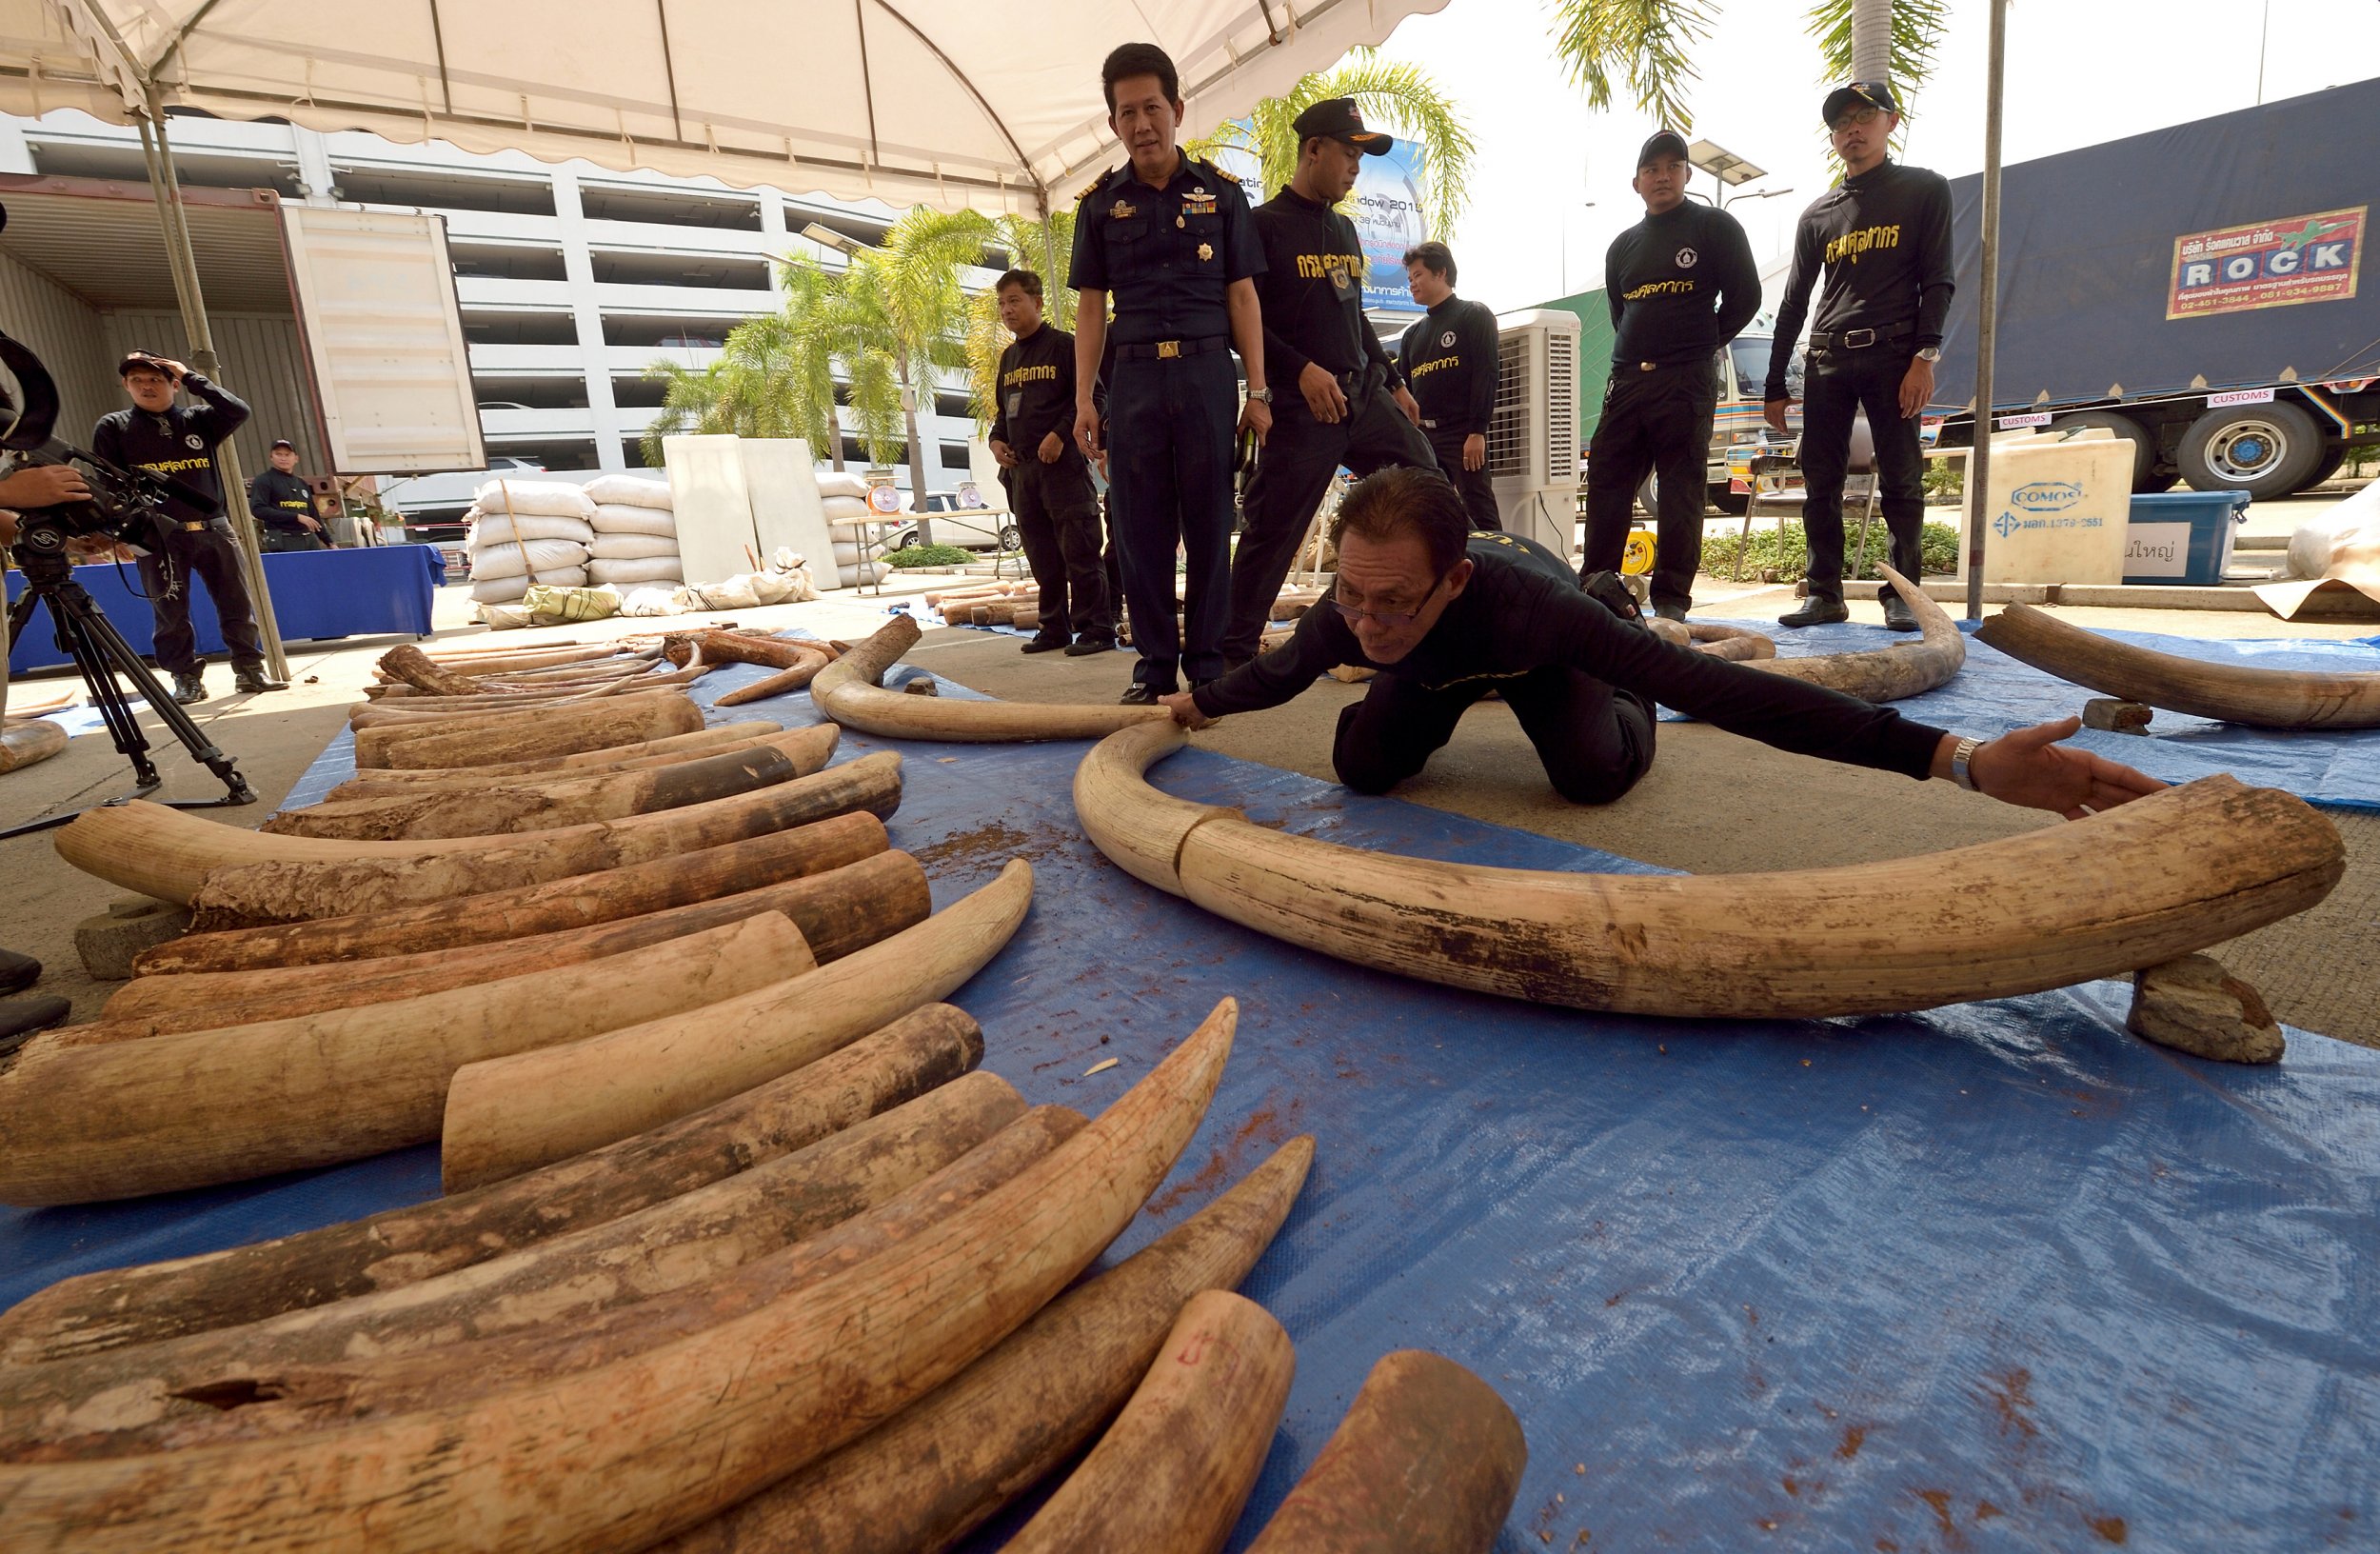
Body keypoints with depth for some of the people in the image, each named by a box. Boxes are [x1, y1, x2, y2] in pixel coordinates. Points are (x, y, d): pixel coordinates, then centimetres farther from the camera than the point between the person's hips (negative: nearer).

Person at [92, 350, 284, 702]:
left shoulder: (198, 419, 10)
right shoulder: (112, 427, 6)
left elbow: (239, 411, -9)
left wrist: (191, 378, -5)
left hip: (213, 529, 2)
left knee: (238, 604, 3)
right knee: (171, 613, 0)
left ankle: (249, 669, 11)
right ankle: (186, 678, 7)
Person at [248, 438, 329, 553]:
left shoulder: (302, 483, 21)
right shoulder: (263, 481, 3)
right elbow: (258, 510, -10)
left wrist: (329, 543, 17)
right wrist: (296, 517, -16)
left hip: (310, 539, 6)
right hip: (284, 542, -6)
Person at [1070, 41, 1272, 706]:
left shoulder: (1221, 192, 8)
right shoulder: (1100, 202, 10)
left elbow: (1242, 297, 6)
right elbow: (1091, 306, 10)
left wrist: (1258, 392, 0)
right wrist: (1083, 400, 2)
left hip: (1206, 369, -1)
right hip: (1134, 374, 1)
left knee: (1209, 521, -1)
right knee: (1141, 525, 0)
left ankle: (1208, 660, 8)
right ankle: (1155, 662, 8)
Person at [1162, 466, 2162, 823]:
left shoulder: (1519, 600, -49)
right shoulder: (1342, 622, -38)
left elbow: (1722, 689, -54)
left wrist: (1963, 759, -61)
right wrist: (1199, 705, 10)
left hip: (1539, 645, -2)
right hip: (1435, 669, 3)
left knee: (1594, 774, -23)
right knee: (1363, 768, -14)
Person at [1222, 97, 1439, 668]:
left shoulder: (1344, 229, 20)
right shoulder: (1264, 225, -3)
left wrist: (1394, 382, 21)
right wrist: (1301, 370, -19)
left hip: (1365, 392, 7)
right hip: (1301, 403, -7)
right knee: (1273, 529, -5)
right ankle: (1235, 650, 7)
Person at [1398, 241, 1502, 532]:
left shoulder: (1474, 315, 3)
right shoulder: (1413, 332, 21)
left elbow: (1486, 374, -8)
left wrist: (1477, 432, -17)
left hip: (1462, 434, -6)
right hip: (1422, 435, 6)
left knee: (1480, 513, -8)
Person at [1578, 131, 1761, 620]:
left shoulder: (1714, 226, 4)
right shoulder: (1623, 245, 18)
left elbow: (1745, 296, 3)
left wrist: (1704, 343, 5)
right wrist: (1636, 354, 14)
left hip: (1687, 381, -5)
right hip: (1626, 379, 5)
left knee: (1680, 491, -5)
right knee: (1606, 482, 0)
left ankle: (1672, 598, -4)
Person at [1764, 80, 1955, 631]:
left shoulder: (1925, 190, 9)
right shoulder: (1818, 214, 18)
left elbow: (1937, 281, 0)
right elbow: (1793, 302, 16)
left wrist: (1925, 356, -14)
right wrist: (1775, 386, 10)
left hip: (1893, 355, -3)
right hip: (1827, 360, 3)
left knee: (1901, 482, -4)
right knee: (1819, 482, -2)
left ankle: (1901, 594, 0)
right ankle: (1825, 593, 3)